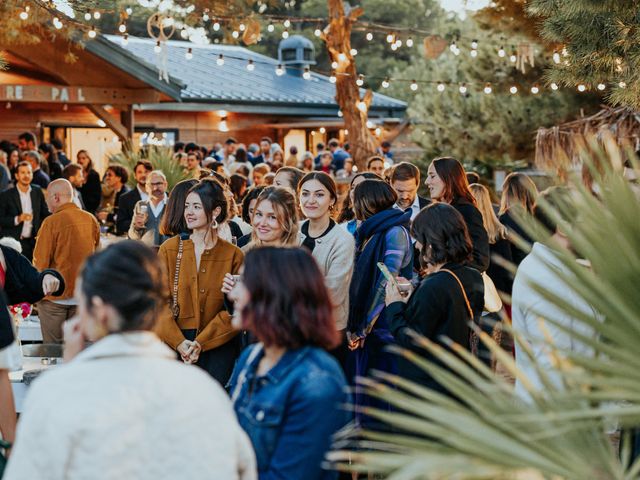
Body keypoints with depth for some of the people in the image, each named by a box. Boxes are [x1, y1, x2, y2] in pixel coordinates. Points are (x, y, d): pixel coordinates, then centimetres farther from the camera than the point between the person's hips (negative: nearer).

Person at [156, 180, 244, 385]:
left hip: (218, 344, 0)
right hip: (174, 343, 0)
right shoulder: (169, 248, 4)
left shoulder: (233, 255, 2)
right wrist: (179, 342, -13)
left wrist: (201, 343, -13)